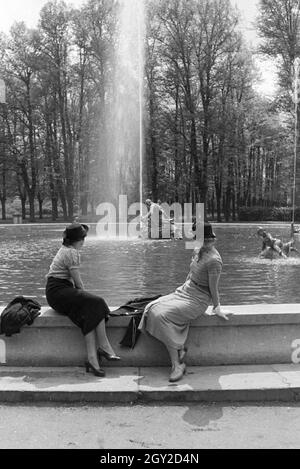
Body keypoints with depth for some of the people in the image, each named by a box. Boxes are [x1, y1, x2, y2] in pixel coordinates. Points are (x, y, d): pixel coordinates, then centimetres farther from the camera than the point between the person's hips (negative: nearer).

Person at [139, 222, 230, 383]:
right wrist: (182, 289, 19)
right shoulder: (198, 251, 7)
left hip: (197, 300, -9)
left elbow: (213, 288, -11)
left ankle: (177, 365, -17)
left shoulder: (213, 260, -20)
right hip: (185, 292, 9)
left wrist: (217, 308, -3)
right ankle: (180, 348, -5)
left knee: (162, 315, -25)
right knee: (153, 308, -11)